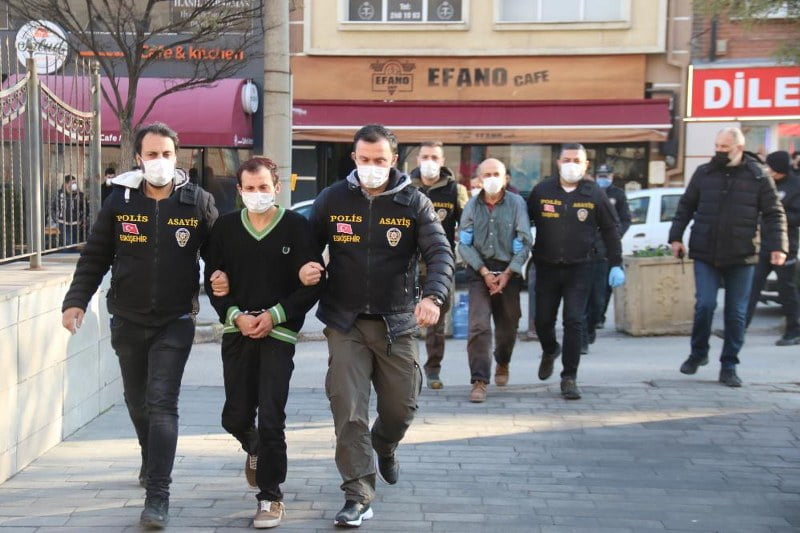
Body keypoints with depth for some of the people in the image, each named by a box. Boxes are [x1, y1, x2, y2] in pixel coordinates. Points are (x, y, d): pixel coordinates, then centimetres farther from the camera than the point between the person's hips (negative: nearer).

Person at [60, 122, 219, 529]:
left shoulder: (198, 202, -6)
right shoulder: (120, 201, -3)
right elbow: (95, 256, 1)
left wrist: (219, 289, -6)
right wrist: (77, 300, -7)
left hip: (175, 321, -3)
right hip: (127, 321, 3)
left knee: (161, 403, -11)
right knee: (137, 401, 18)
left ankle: (158, 494, -9)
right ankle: (151, 462, 43)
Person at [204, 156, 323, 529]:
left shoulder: (297, 227, -4)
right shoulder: (225, 227, 4)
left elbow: (312, 284, -3)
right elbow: (213, 281, 7)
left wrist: (275, 315, -13)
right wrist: (236, 315, -9)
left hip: (279, 333, -3)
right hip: (237, 332, 3)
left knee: (271, 419, -7)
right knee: (235, 417, 8)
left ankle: (270, 498, 7)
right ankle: (255, 449, 43)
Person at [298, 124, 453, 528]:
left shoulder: (414, 203, -3)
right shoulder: (332, 199, 0)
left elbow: (440, 253, -12)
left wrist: (433, 296, -30)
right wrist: (305, 269, -14)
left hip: (396, 323, 0)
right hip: (345, 323, 0)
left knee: (401, 407, 9)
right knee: (348, 411, -7)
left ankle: (385, 447, 45)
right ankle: (358, 495, 4)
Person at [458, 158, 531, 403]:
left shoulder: (516, 203, -1)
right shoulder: (472, 206, 3)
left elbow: (525, 242, -2)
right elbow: (464, 244, 1)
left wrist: (507, 274, -9)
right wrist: (485, 272, -8)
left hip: (509, 272, 0)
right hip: (479, 272, 0)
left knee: (507, 327, 12)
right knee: (478, 326, -13)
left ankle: (502, 364, 41)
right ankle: (479, 381, -13)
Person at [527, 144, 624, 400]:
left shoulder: (595, 194, -2)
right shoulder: (542, 190, -1)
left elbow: (610, 230, 5)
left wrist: (616, 264, 2)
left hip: (578, 268, -1)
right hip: (546, 267, 1)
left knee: (574, 322, -7)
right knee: (543, 321, 9)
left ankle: (569, 378, 1)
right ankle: (550, 351, 42)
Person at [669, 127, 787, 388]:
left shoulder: (758, 177, -2)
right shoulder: (704, 173, 3)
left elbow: (774, 214, 0)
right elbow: (686, 207, 11)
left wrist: (777, 246, -10)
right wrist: (676, 237, 4)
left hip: (741, 257, 0)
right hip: (705, 255, 1)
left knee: (736, 313, 4)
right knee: (705, 305, -6)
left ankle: (729, 366, 15)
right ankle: (698, 353, 18)